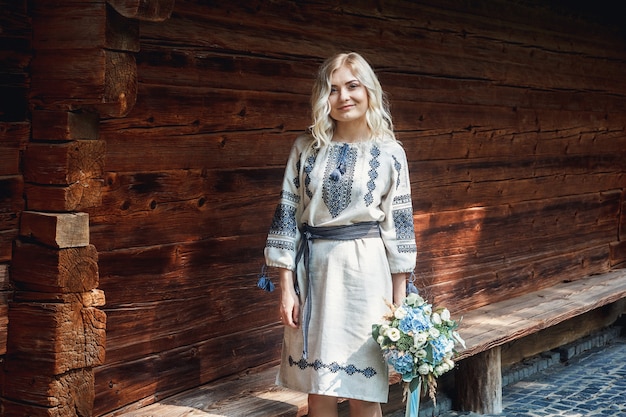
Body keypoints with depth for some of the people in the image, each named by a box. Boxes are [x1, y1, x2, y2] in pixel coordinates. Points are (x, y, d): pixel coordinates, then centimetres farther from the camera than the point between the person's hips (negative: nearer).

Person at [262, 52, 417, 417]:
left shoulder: (389, 152, 1)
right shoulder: (307, 148, 4)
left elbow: (400, 226, 2)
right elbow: (287, 216, 4)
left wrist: (400, 300, 0)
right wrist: (286, 288, -1)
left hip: (365, 273, -2)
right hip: (313, 268, 2)